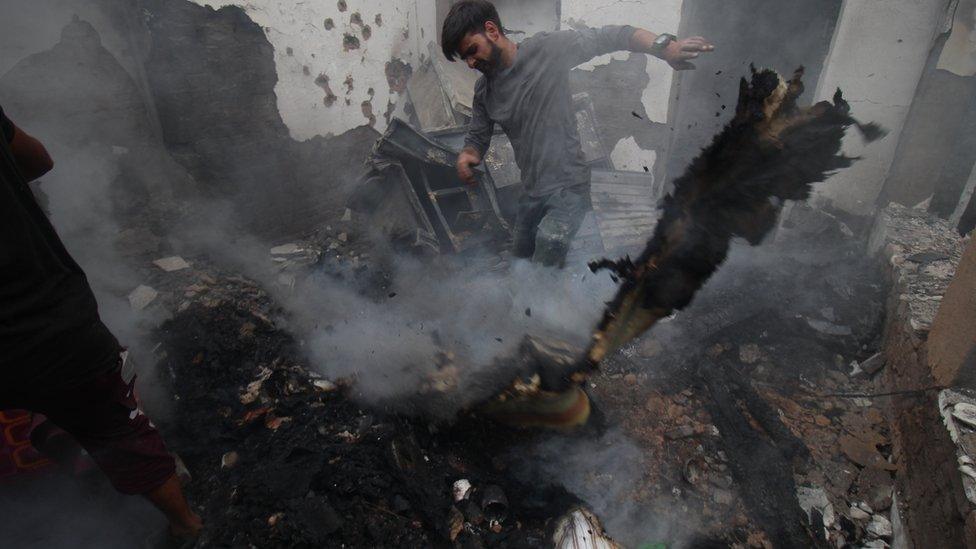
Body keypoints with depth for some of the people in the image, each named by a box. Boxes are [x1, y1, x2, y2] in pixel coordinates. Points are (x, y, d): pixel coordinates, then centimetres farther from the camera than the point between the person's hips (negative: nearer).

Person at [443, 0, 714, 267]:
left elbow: (611, 36, -11)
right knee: (520, 261, 15)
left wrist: (664, 47, -27)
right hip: (531, 193, 7)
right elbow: (477, 138, 12)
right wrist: (467, 155, -13)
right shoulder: (483, 90, 7)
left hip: (569, 188, -6)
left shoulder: (547, 49, -10)